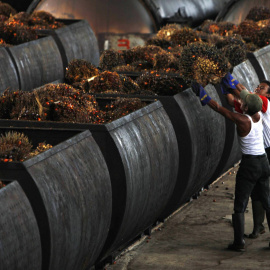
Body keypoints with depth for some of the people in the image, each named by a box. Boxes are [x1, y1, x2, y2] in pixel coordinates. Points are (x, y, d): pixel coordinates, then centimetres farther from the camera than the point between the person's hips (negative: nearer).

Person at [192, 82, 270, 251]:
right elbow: (248, 96, 19)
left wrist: (204, 97, -3)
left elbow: (219, 108, -11)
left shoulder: (242, 120, -17)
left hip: (249, 165, -7)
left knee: (240, 206, 2)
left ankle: (239, 242, 3)